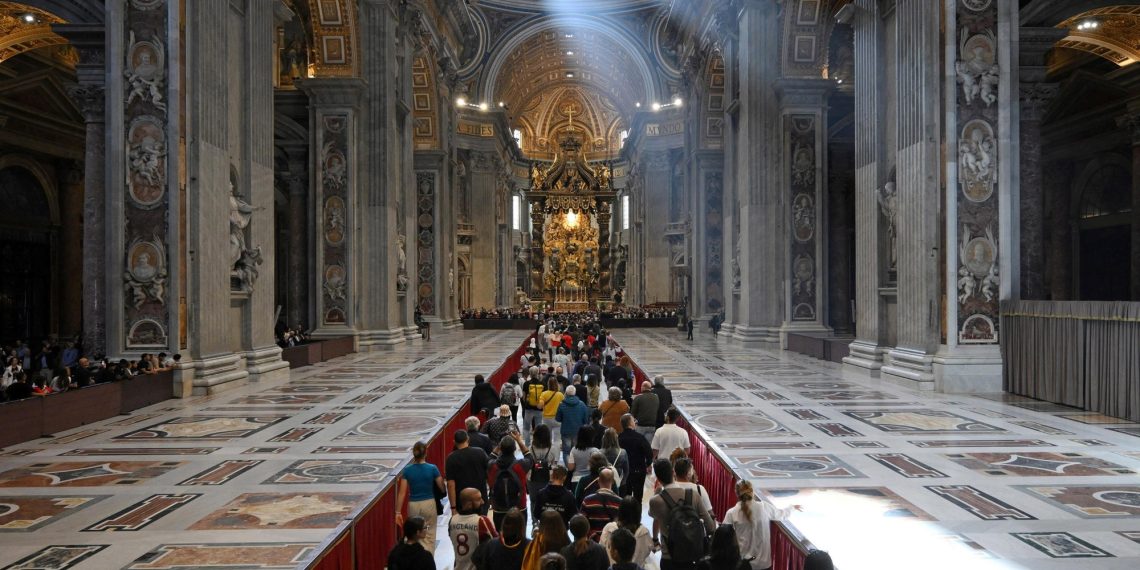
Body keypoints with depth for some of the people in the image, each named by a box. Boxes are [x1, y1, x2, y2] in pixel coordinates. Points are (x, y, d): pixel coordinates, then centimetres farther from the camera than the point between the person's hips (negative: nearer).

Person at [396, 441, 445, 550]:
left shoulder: (407, 470, -6)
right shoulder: (432, 468, -10)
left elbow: (402, 493, -6)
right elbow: (442, 488, -3)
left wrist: (398, 512, -2)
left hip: (413, 505, 2)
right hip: (429, 504, -2)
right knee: (429, 536, 9)